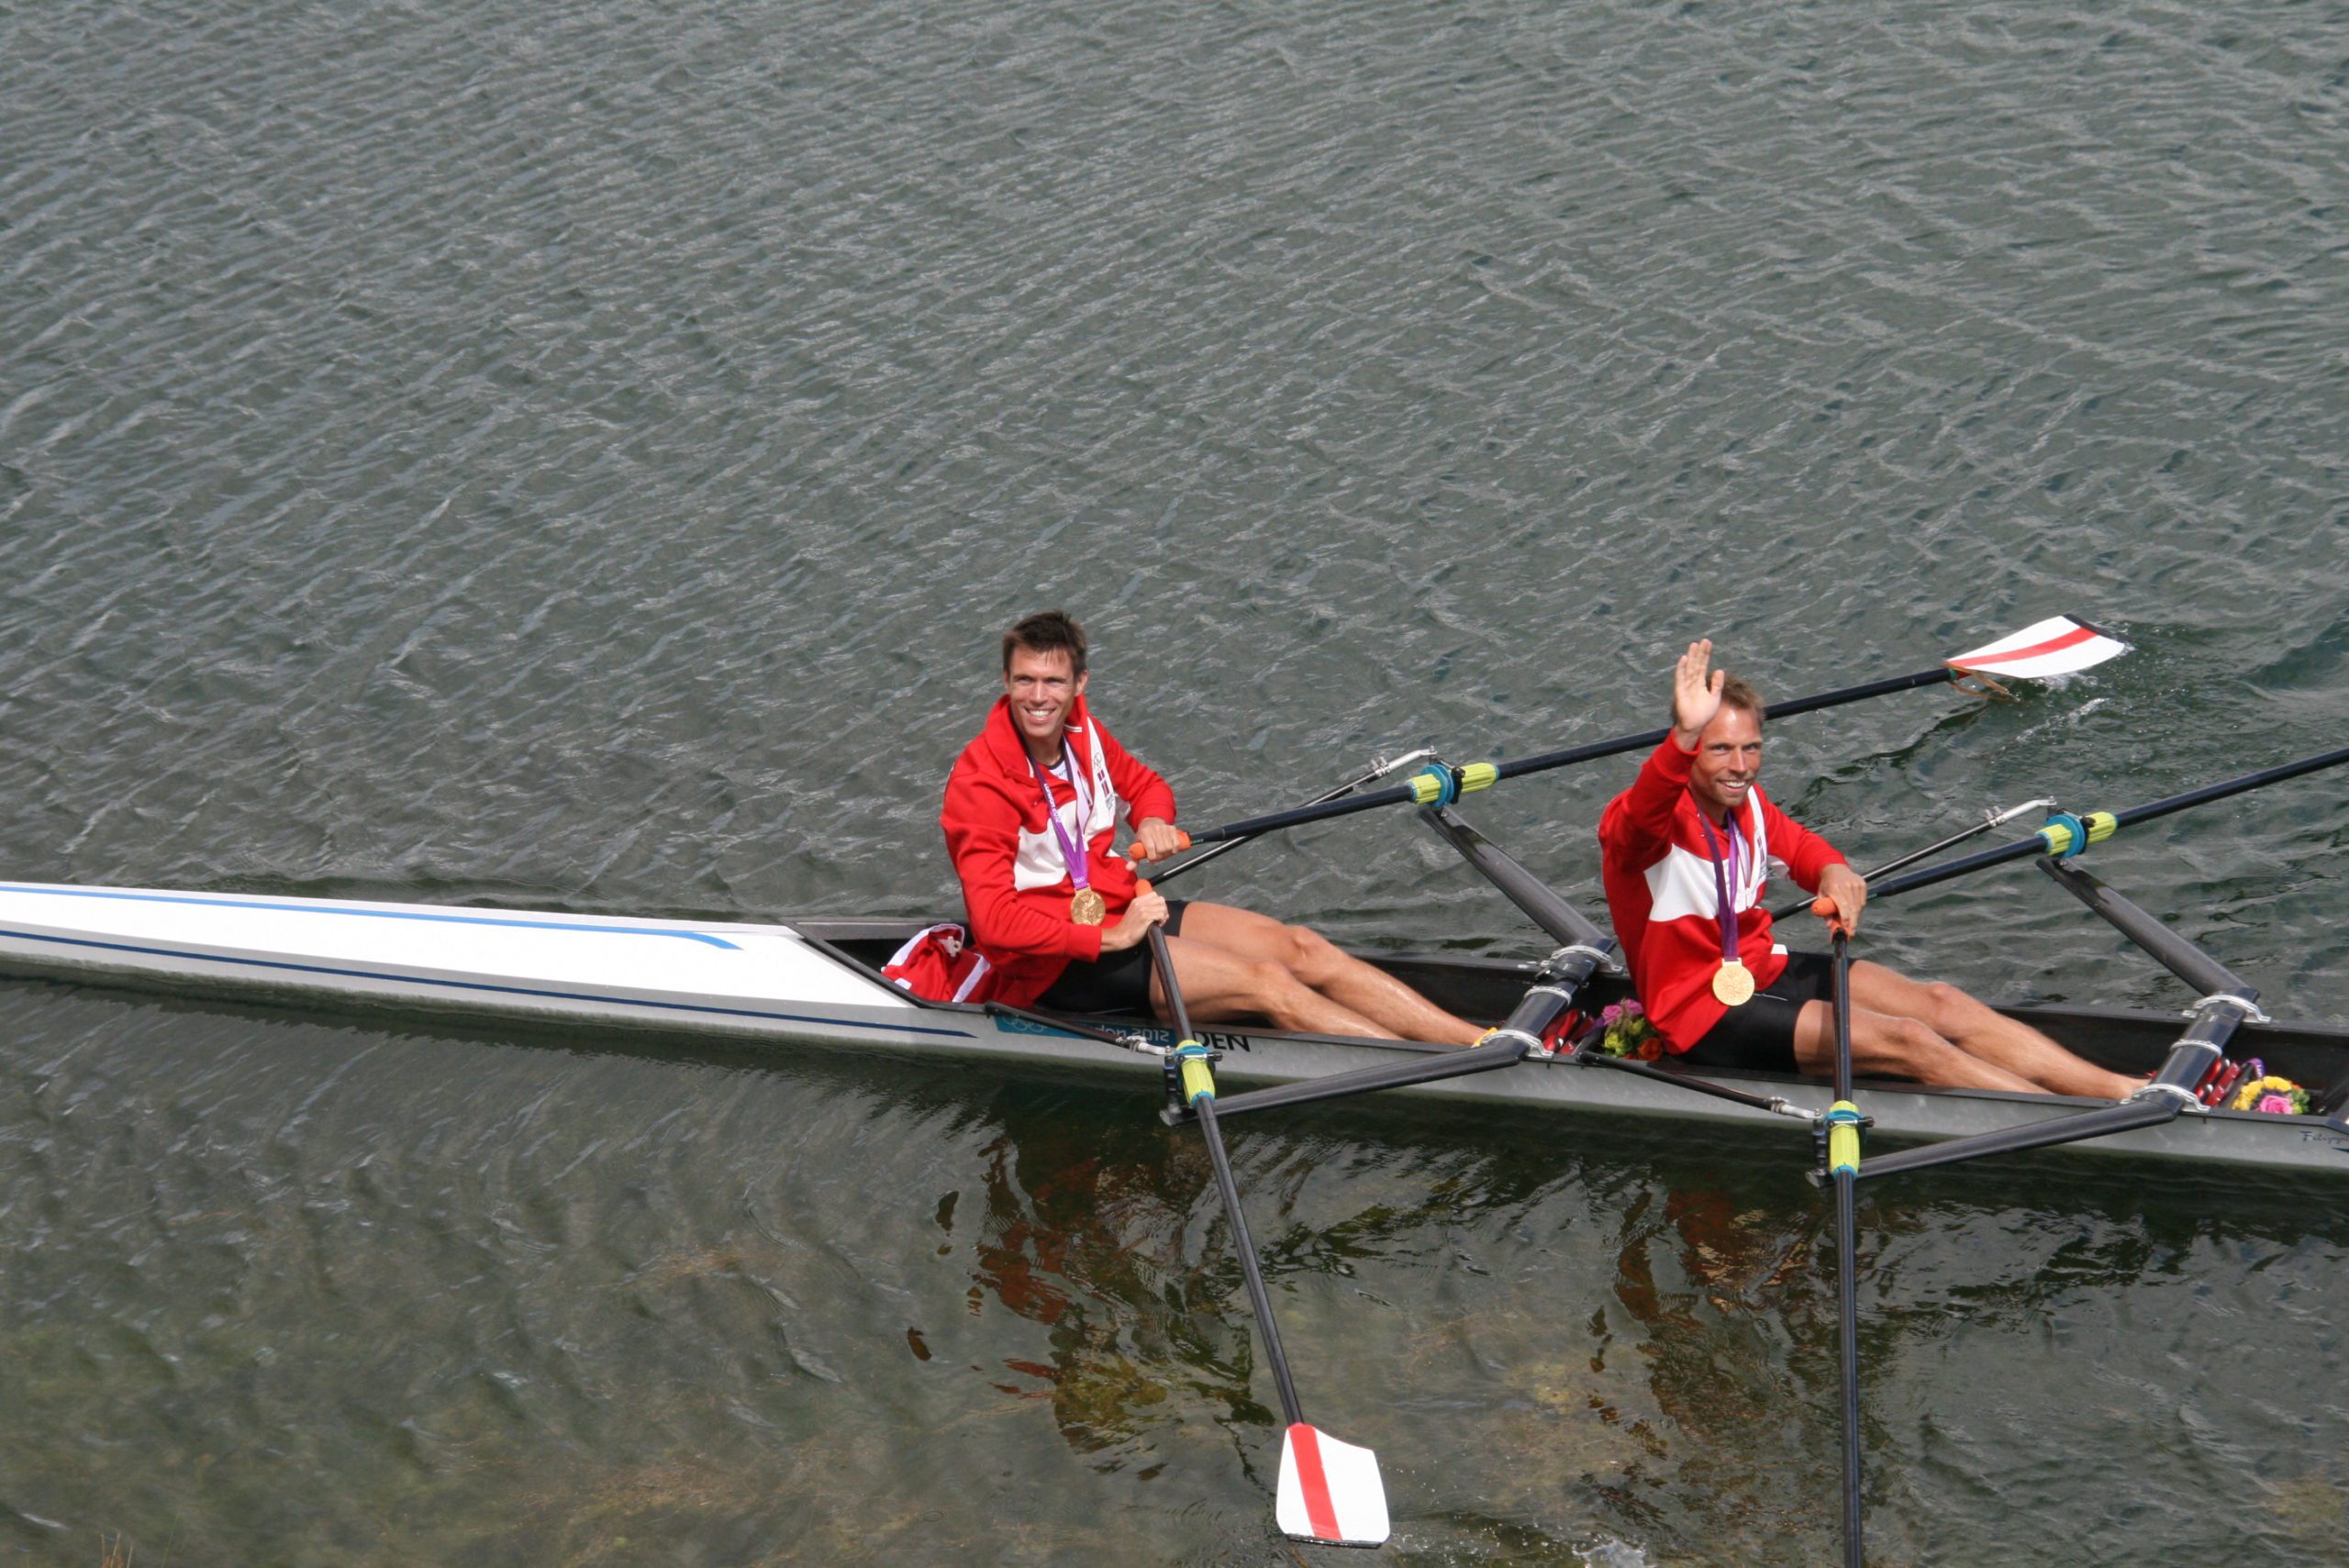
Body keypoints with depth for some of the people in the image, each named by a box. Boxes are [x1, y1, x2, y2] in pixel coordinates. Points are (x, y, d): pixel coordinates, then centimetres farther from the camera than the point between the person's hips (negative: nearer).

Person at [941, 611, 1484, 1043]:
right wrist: (1111, 938, -27)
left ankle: (1478, 1042, -11)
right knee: (1267, 983, -18)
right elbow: (995, 920, -28)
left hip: (1117, 908, 8)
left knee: (1300, 948, -7)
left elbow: (1146, 785, 21)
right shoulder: (980, 785, -21)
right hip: (1056, 963, -8)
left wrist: (1152, 821, -4)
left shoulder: (1081, 731, 2)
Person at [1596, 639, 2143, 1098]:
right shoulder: (1639, 825, -24)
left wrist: (1832, 871, -7)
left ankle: (2126, 1092, -8)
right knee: (1907, 1042, -18)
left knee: (1940, 1004, -7)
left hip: (1760, 969, 8)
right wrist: (1684, 736, -69)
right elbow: (1642, 817, -49)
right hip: (1701, 1012, -8)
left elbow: (1798, 844, 18)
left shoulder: (1746, 803, 0)